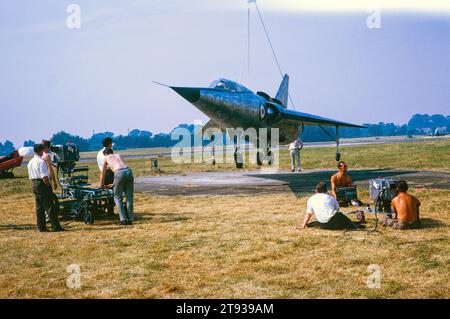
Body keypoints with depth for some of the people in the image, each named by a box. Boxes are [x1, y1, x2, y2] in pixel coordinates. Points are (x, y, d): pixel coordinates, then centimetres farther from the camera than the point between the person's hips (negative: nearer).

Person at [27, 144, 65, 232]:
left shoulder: (30, 162, 12)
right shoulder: (41, 161, -15)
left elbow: (30, 177, 16)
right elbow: (45, 177, -20)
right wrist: (48, 185, -8)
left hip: (35, 185, 9)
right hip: (42, 185, -9)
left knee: (39, 208, 12)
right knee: (50, 207, -6)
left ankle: (41, 227, 14)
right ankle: (55, 227, -6)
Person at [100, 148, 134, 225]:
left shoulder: (106, 158, 24)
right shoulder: (119, 155, 35)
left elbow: (103, 174, 31)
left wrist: (101, 185, 48)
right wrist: (114, 184, 55)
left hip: (119, 173, -4)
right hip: (128, 171, 4)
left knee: (117, 198, 7)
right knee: (129, 197, 10)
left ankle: (123, 219, -1)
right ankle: (130, 219, 8)